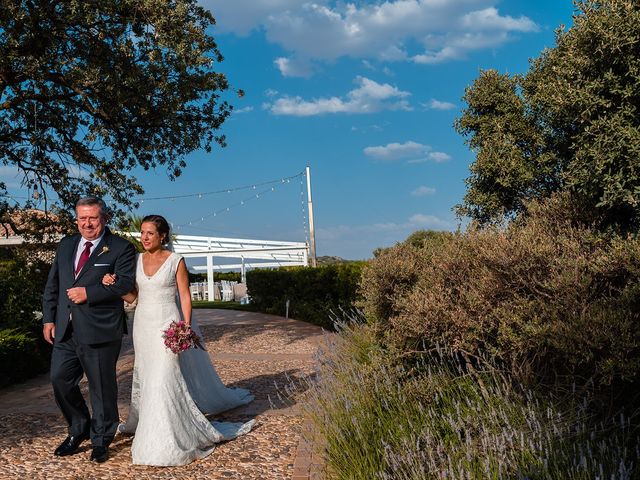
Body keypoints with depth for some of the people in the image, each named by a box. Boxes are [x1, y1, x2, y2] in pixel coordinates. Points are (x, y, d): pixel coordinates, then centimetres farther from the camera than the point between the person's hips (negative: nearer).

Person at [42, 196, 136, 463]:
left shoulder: (121, 248, -5)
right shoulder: (66, 245, 13)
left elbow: (125, 283, -16)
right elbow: (52, 284, 15)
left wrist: (88, 293, -20)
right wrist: (48, 318, 8)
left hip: (99, 331, -5)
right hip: (64, 330, 6)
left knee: (102, 387, 6)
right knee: (60, 379, 8)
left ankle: (101, 440, 25)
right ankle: (79, 430, 31)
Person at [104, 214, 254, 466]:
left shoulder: (176, 261, -6)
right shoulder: (137, 260, 6)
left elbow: (185, 296, -6)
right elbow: (131, 296, 5)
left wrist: (186, 327, -14)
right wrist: (113, 284, -14)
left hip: (167, 325, -5)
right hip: (142, 325, 5)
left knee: (163, 379, -10)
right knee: (145, 377, 14)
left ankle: (165, 444, -2)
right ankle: (145, 424, 33)